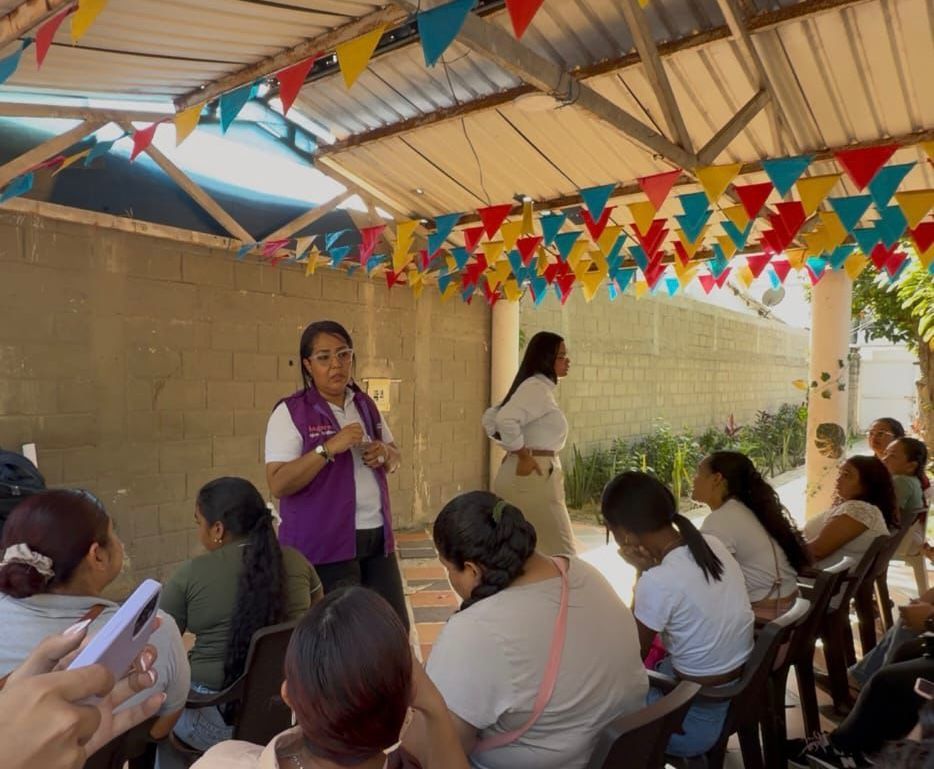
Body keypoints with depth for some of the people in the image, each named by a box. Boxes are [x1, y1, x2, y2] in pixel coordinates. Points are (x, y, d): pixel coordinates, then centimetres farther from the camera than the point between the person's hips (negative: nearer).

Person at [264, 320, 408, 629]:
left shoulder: (365, 404, 9)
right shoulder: (290, 412, -9)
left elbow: (395, 456, 19)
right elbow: (278, 484, -16)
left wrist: (384, 454, -4)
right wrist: (329, 448, -25)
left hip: (376, 536, 6)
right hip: (324, 542, -6)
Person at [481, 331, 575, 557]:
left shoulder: (539, 387, 16)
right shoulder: (537, 387, -14)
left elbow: (490, 419, 19)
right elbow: (505, 419, -31)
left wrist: (517, 448, 11)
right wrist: (523, 455, -20)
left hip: (529, 477, 10)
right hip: (533, 476, -10)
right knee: (561, 552, -1)